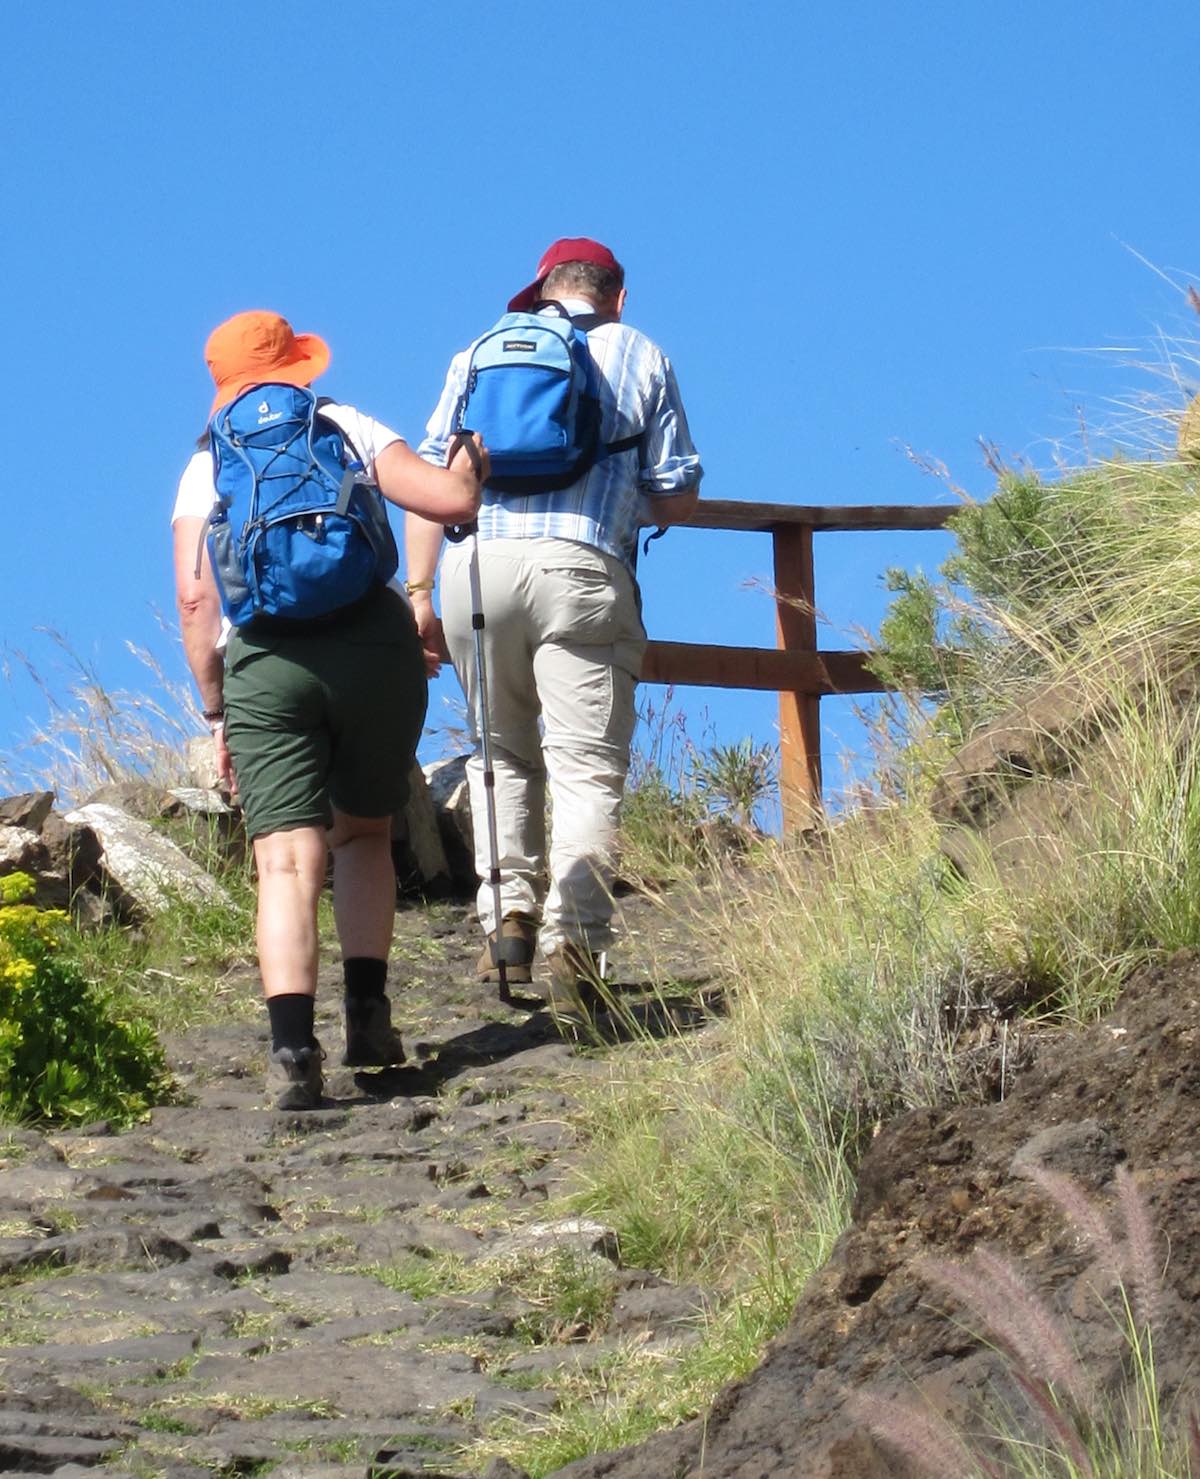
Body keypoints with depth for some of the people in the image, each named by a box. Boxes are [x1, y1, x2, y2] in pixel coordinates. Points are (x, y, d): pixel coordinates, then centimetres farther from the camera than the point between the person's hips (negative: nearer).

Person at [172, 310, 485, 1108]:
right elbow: (451, 501, 1)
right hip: (373, 643, 0)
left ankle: (293, 1046, -24)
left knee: (288, 862, -7)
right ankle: (368, 1012, 9)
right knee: (365, 834, 21)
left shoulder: (206, 466, 15)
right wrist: (469, 467, 24)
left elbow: (195, 598, 5)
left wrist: (216, 711, 10)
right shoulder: (351, 429, 14)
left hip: (262, 662, 0)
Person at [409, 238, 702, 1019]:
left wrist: (419, 592, 10)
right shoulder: (642, 358, 15)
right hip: (581, 570, -2)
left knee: (502, 753, 19)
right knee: (586, 766, -2)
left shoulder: (479, 353, 20)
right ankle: (575, 949, -14)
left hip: (474, 564, 2)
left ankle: (509, 916, 7)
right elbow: (679, 499, 12)